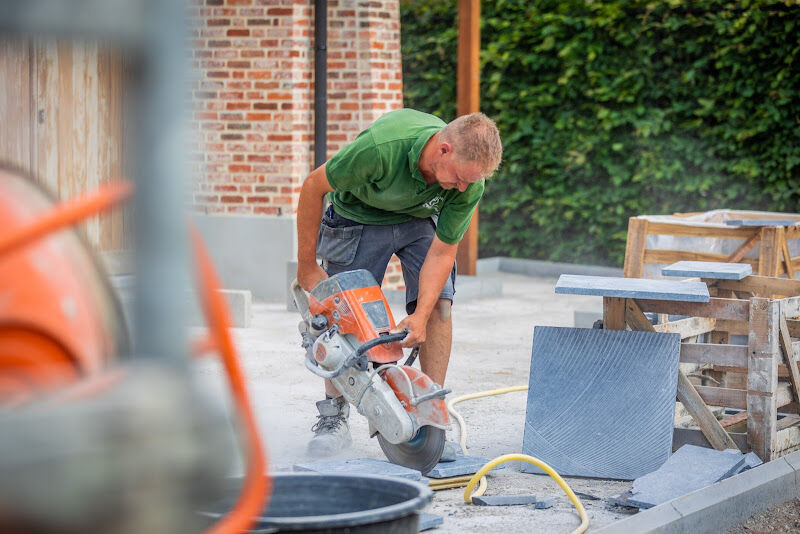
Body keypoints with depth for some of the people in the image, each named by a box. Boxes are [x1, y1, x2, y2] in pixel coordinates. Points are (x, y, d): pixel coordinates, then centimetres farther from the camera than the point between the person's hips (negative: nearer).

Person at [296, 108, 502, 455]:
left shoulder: (469, 182, -30)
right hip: (359, 215, -2)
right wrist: (307, 266, -20)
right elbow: (313, 187, -27)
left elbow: (442, 250, -19)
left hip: (421, 218, 3)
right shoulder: (381, 147, -42)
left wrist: (421, 315, -30)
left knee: (439, 305, -12)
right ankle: (333, 416, 8)